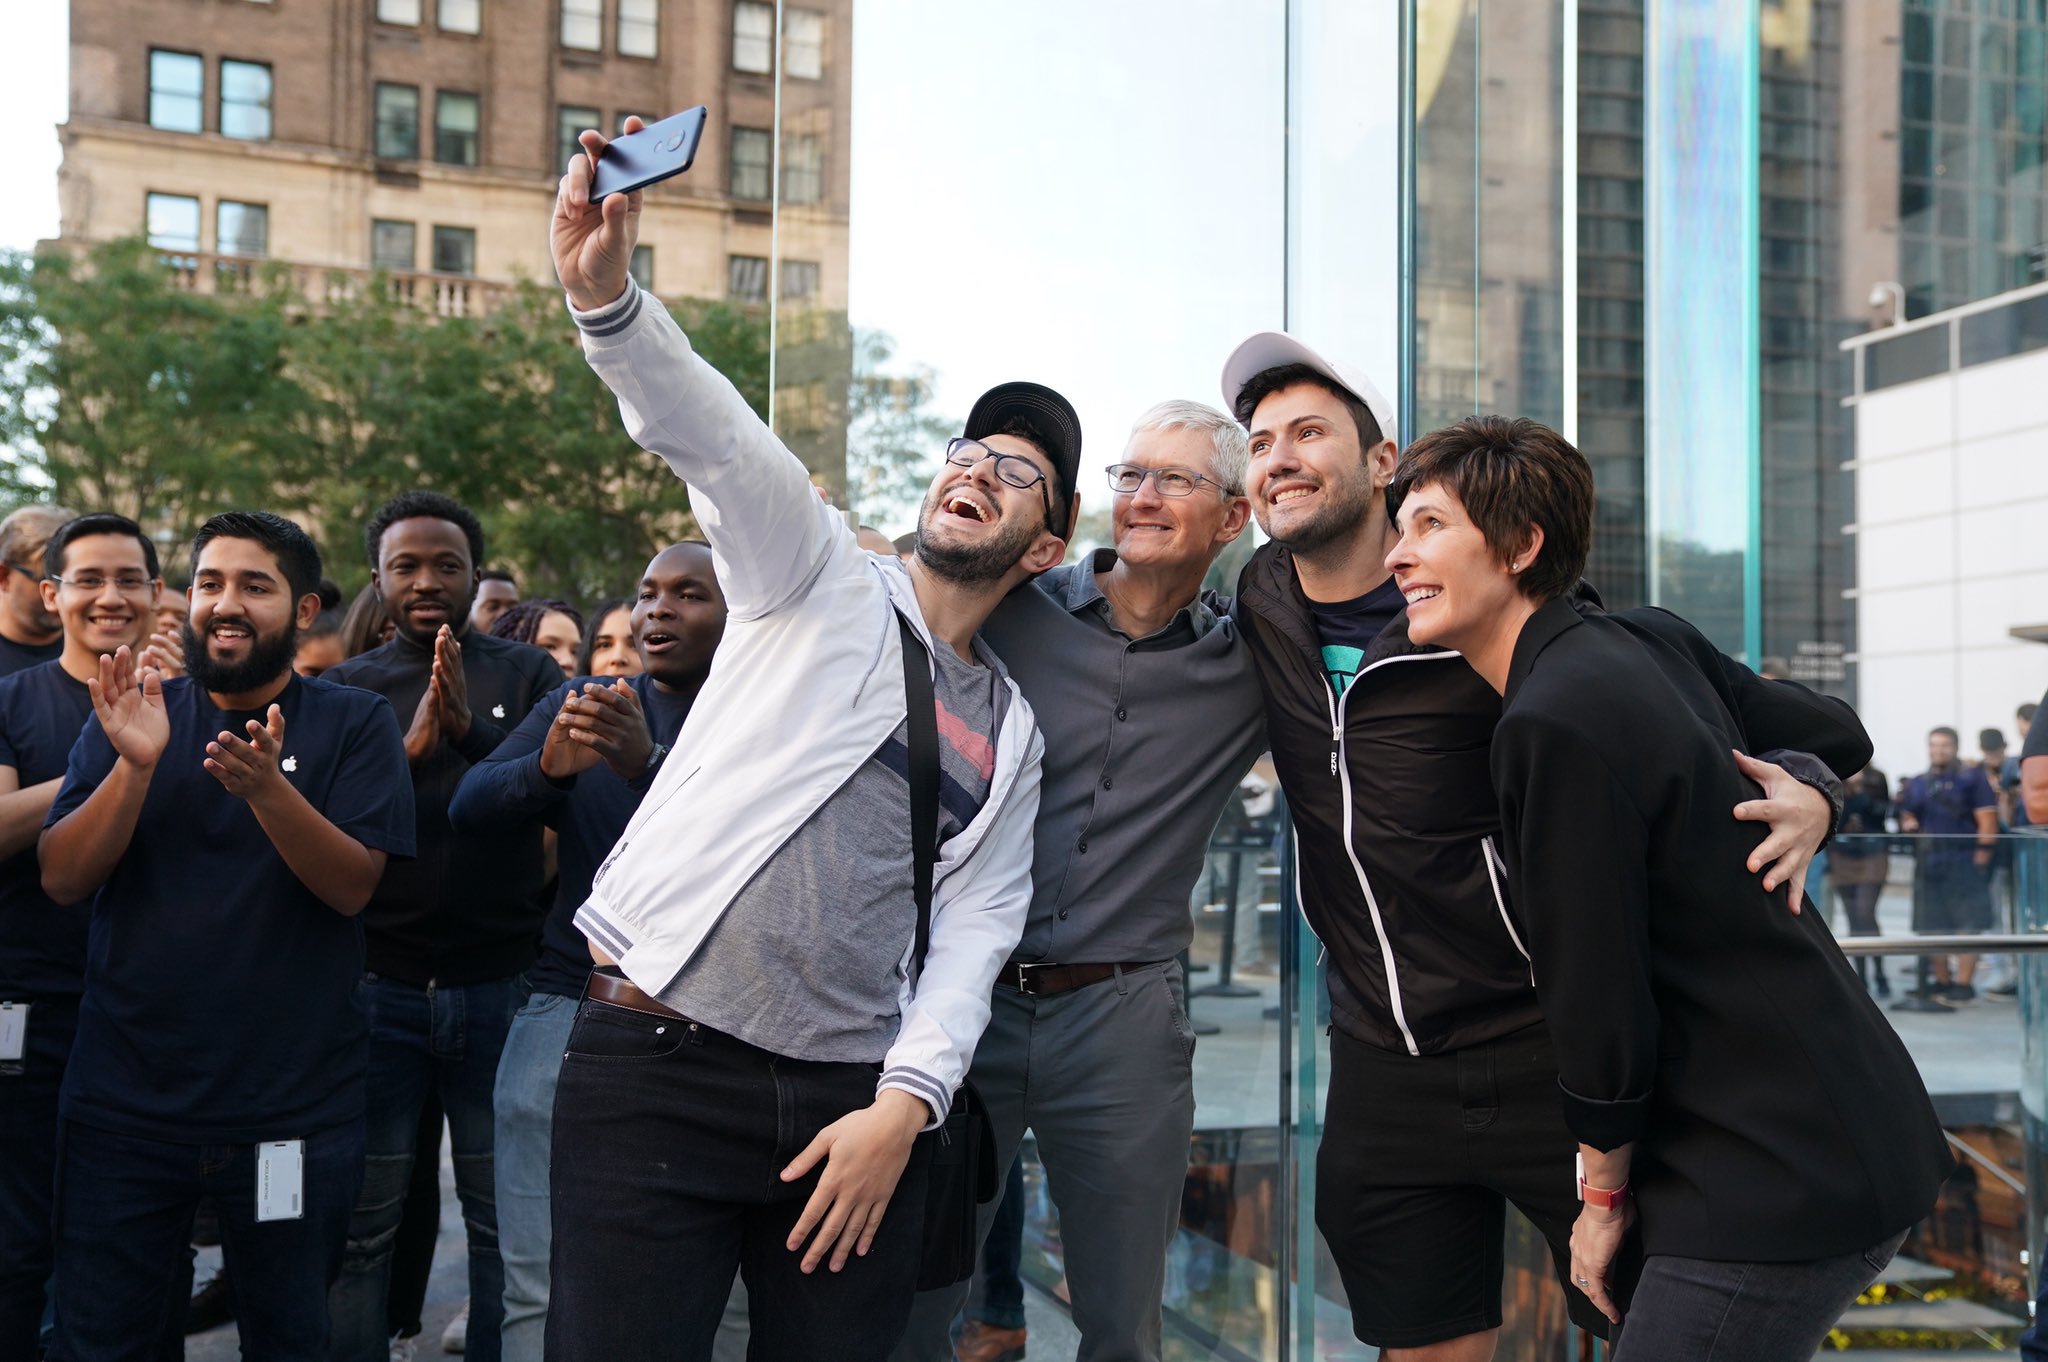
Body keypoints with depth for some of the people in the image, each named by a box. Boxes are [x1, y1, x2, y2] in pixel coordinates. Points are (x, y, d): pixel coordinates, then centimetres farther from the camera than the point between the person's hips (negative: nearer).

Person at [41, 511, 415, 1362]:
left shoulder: (354, 724, -2)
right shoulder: (130, 713, 5)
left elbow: (352, 885, -12)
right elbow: (62, 880, -4)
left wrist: (266, 787, -28)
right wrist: (135, 764, -20)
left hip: (292, 1111, -1)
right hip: (126, 1101, 2)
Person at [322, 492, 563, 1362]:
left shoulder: (526, 676, 6)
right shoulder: (346, 688, 7)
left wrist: (472, 728, -25)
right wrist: (411, 745, -20)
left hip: (500, 986, 0)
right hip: (378, 987, 0)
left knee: (504, 1219, 6)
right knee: (363, 1225, 5)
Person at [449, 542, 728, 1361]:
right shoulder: (579, 702, 10)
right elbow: (468, 808, -2)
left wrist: (648, 763, -35)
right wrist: (548, 765, -23)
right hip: (568, 1008, 2)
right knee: (535, 1289, 1)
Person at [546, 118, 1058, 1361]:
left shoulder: (1011, 734, 16)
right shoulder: (820, 579, 8)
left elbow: (973, 935, 8)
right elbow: (714, 436, -10)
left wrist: (903, 1102, -7)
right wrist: (606, 296, -28)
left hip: (851, 1098, 4)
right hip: (658, 1063, -3)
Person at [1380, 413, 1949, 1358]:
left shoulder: (1554, 722, -21)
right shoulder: (1654, 639, 5)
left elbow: (1600, 1008, -18)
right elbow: (1839, 737, 22)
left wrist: (1603, 1197, -4)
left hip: (1783, 1187, -9)